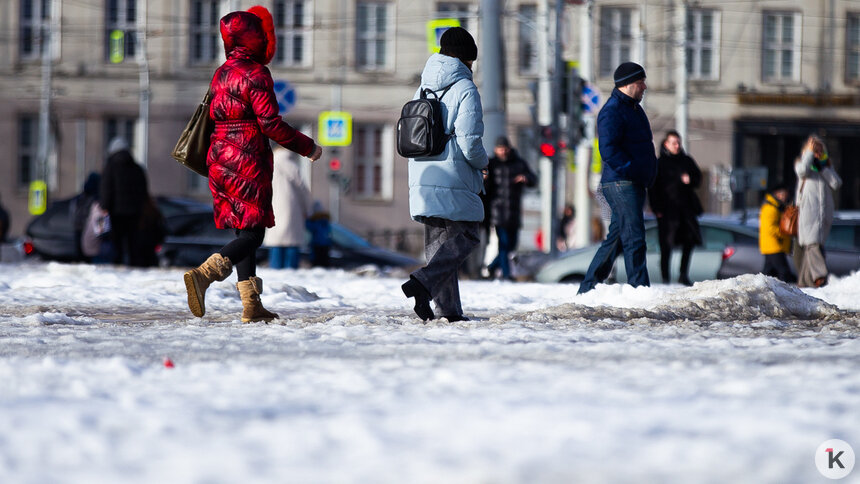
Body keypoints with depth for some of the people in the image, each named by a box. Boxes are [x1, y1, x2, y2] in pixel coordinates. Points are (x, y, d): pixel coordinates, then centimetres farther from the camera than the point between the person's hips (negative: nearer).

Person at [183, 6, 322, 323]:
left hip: (219, 159, 8)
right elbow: (269, 123, -15)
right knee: (252, 233, -8)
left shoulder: (221, 74, 13)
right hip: (247, 161, -8)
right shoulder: (255, 73, -11)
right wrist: (307, 147, -7)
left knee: (243, 231, 10)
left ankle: (251, 305, 7)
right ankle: (203, 274, -27)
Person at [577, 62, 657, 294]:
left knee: (616, 238, 12)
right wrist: (633, 170, -21)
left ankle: (588, 289, 18)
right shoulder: (612, 111, -13)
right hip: (620, 183, -10)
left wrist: (647, 174, 15)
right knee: (634, 240, -11)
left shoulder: (633, 108, 20)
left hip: (634, 185, 10)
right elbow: (609, 150, -22)